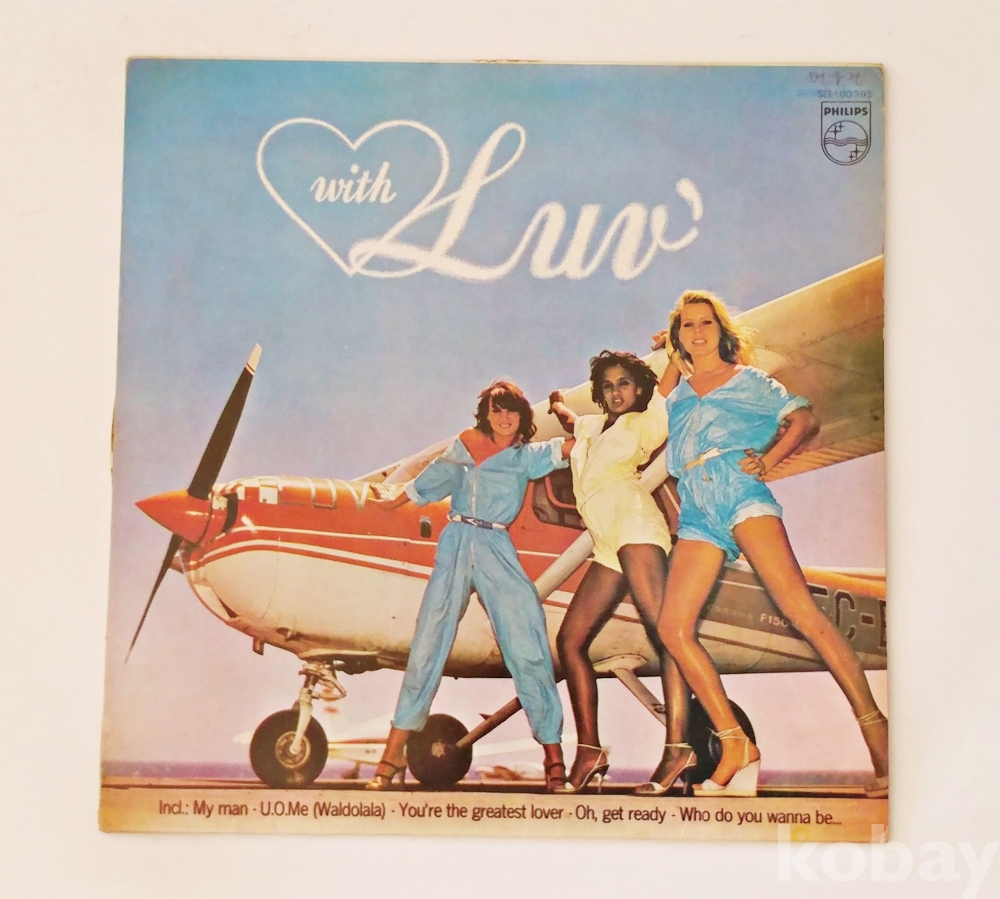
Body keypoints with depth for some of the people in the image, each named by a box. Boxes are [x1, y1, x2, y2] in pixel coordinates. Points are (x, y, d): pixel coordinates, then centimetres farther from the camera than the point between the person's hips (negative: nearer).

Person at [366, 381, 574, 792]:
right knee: (428, 642, -1)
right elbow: (434, 477, 28)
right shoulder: (465, 443, 14)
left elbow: (567, 446, -6)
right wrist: (393, 503, 39)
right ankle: (394, 752, 6)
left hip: (496, 550, -2)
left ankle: (553, 752, -1)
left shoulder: (526, 456, 8)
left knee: (527, 648, -8)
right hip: (455, 546, 2)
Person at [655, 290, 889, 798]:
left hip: (741, 492, -4)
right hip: (697, 513, 4)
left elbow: (803, 418, 9)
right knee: (672, 627, -13)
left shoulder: (747, 380, 17)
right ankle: (736, 749, -8)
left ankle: (874, 727, -20)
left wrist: (768, 459, -3)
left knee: (798, 607, -21)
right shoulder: (675, 397, 26)